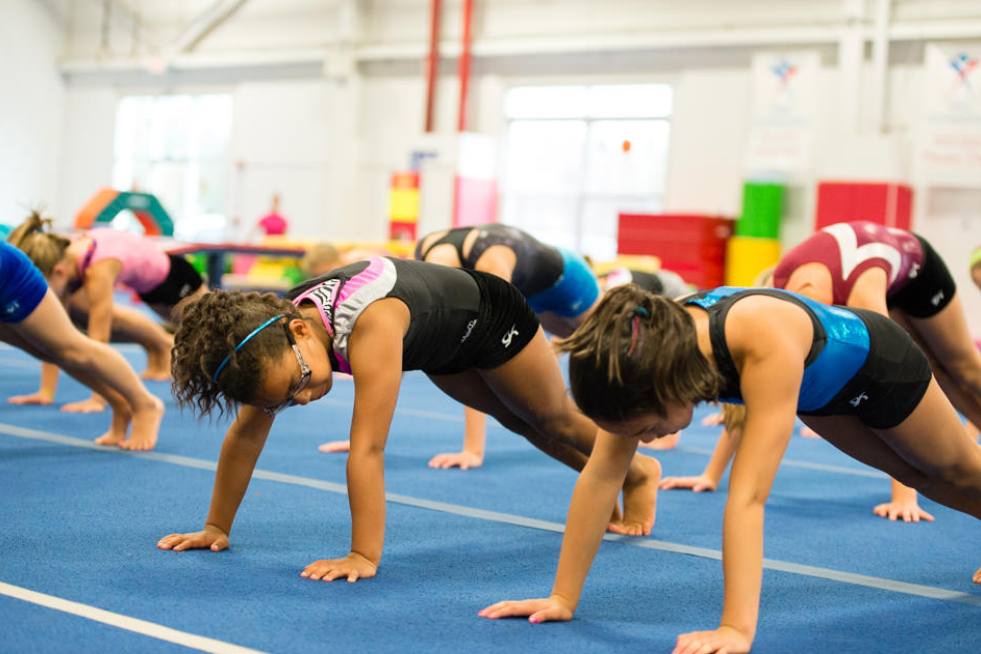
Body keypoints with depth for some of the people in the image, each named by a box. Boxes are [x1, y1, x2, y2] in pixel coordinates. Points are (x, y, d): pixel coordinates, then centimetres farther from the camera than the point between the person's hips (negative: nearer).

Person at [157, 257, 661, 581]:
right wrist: (216, 528, -17)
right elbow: (246, 434, -20)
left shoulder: (370, 325, -50)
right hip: (442, 350, 6)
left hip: (488, 317, -6)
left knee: (557, 422, 20)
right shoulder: (273, 332, -29)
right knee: (519, 424, 29)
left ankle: (639, 473, 50)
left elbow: (368, 450, -51)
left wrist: (363, 557, -50)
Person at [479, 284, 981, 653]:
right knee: (916, 477, 30)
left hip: (876, 360, -5)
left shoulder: (767, 342, -51)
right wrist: (563, 597, -31)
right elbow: (601, 475, -30)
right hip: (823, 390, 5)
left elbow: (748, 495, -54)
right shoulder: (649, 347, -33)